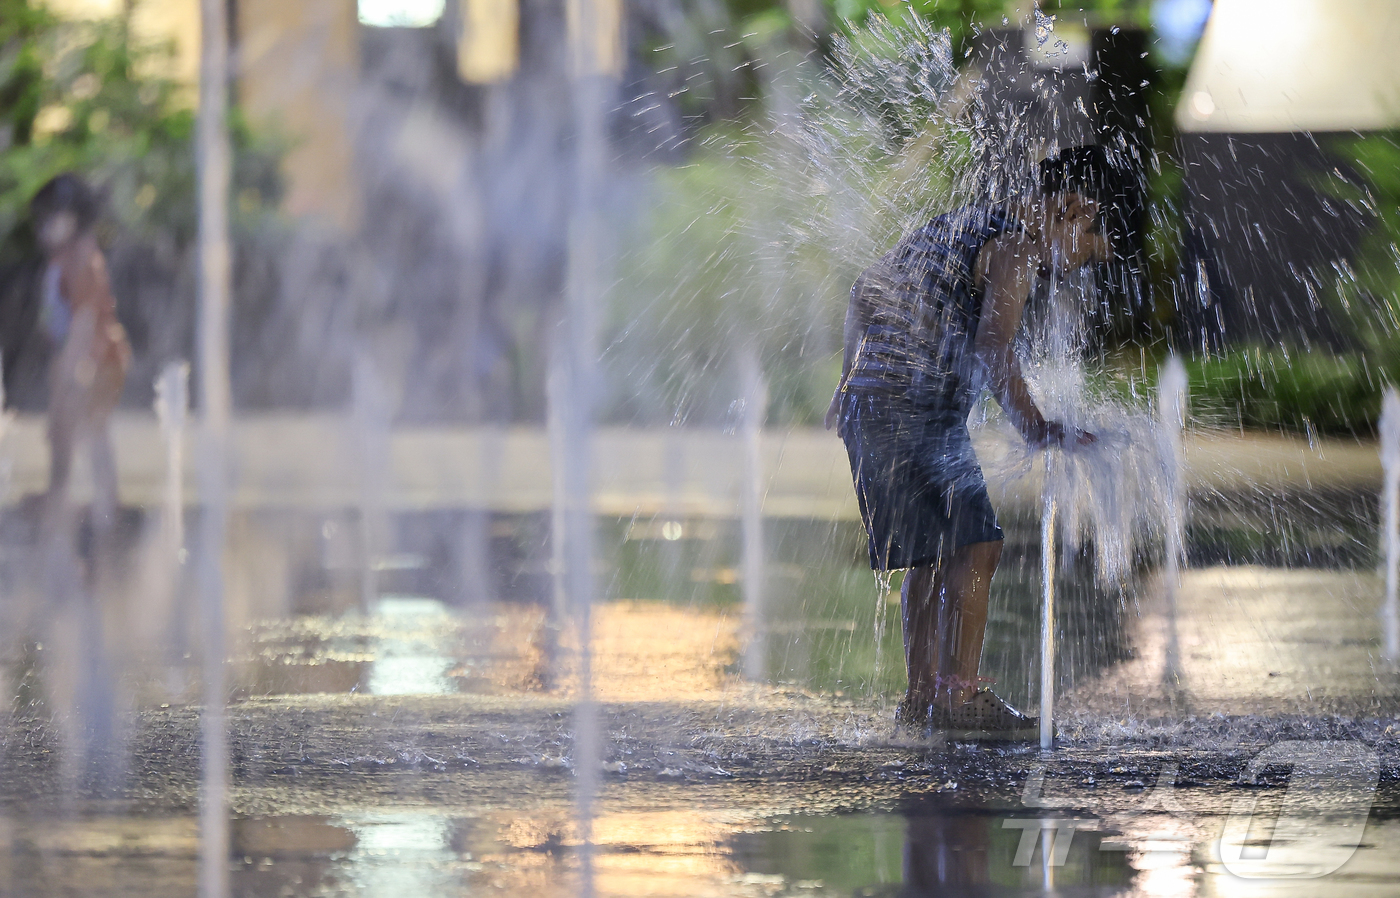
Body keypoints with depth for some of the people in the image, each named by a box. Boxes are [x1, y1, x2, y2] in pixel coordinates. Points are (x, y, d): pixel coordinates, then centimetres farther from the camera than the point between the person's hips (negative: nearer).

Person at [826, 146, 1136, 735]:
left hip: (868, 402, 9)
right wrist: (1034, 427, -27)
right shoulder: (1018, 249, -7)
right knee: (975, 548, -11)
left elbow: (866, 294, 27)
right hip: (920, 411, -9)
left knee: (930, 559, 14)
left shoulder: (957, 225, 22)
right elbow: (991, 346, -21)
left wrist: (849, 387, 31)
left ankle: (923, 696, 16)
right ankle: (959, 692, -17)